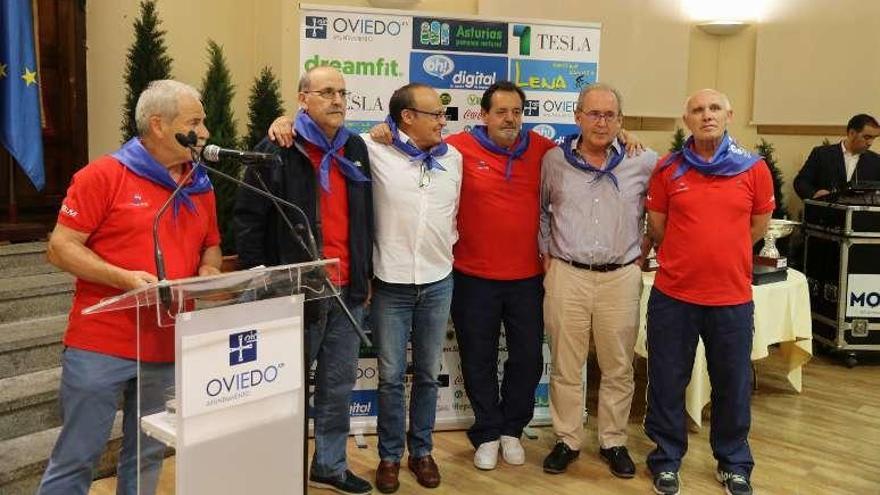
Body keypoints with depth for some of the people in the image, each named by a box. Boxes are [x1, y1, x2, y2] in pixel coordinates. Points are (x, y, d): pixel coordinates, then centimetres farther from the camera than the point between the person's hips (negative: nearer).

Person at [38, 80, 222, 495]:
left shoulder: (200, 187, 10)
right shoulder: (104, 174, -7)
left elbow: (210, 248, 22)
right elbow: (60, 247, -9)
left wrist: (208, 273, -1)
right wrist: (122, 278, -21)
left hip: (169, 349, 5)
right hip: (100, 345, -5)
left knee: (146, 457, 14)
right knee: (76, 458, 4)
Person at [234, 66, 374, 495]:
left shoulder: (356, 149, 11)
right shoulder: (276, 151, -7)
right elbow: (248, 219, -9)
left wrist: (365, 276, 14)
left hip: (348, 291, 6)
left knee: (339, 384, 14)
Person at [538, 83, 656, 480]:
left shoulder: (644, 162, -1)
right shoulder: (554, 160, 2)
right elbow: (540, 209, 15)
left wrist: (641, 254, 7)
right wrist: (546, 254, 9)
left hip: (621, 277, 0)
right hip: (566, 275, 0)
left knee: (618, 368, 10)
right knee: (565, 366, 8)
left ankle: (614, 442, 26)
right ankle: (567, 440, 23)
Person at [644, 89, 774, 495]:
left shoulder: (754, 169, -1)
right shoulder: (667, 169, -2)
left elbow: (759, 223, 11)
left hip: (733, 297, 1)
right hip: (673, 295, 0)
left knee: (733, 386, 13)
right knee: (667, 383, 9)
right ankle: (666, 460, 29)